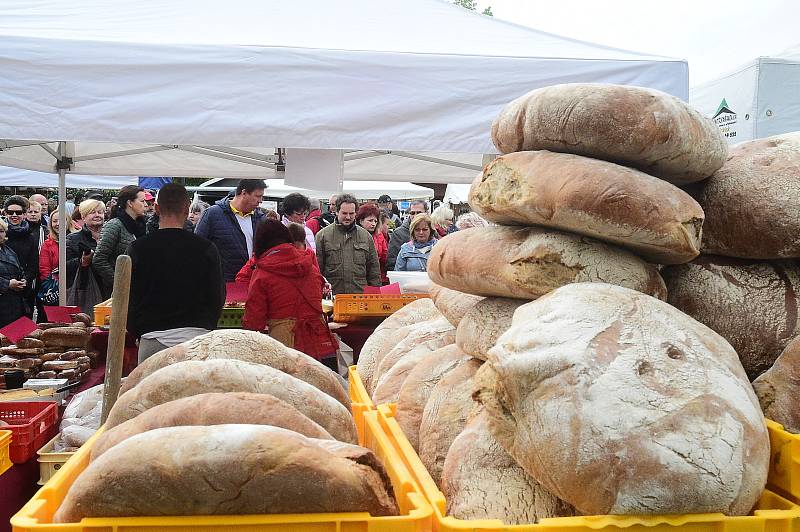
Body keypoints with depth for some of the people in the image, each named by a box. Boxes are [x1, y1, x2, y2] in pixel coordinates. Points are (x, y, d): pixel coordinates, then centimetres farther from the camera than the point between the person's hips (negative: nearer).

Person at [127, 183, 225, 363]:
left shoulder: (138, 249, 1)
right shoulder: (207, 249, 0)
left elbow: (128, 300, 7)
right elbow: (217, 298, 6)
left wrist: (137, 333, 21)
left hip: (153, 340, 0)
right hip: (197, 337, 0)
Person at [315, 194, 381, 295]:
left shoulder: (366, 236, 12)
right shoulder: (323, 235, 3)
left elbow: (374, 268, 15)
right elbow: (317, 268, 2)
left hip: (360, 294, 2)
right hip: (331, 296, -2)